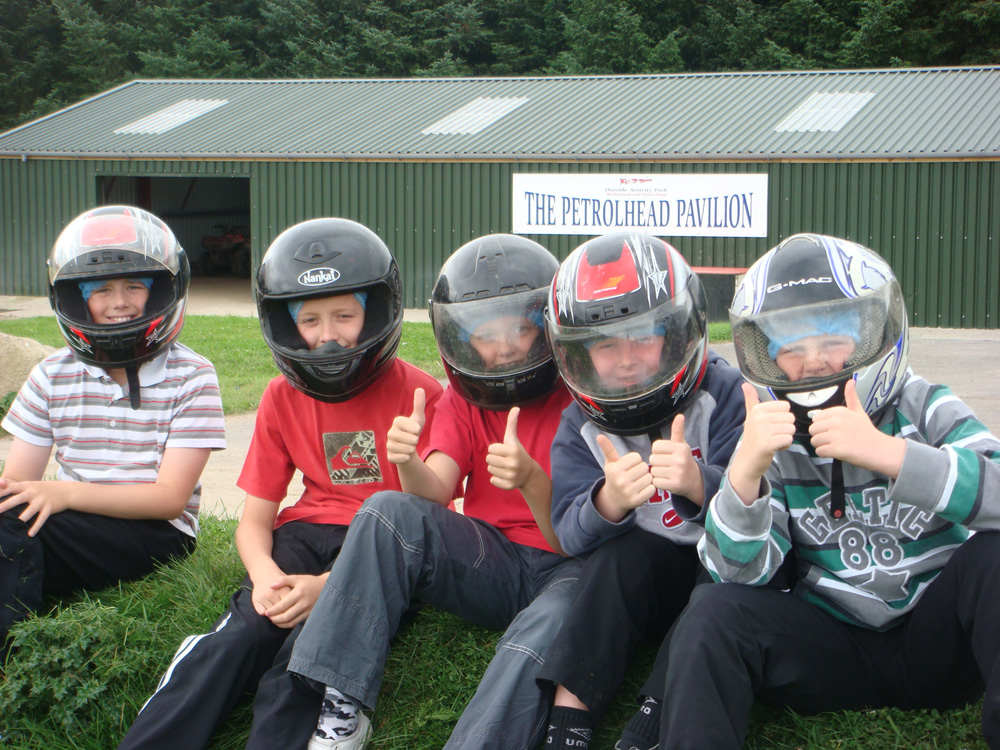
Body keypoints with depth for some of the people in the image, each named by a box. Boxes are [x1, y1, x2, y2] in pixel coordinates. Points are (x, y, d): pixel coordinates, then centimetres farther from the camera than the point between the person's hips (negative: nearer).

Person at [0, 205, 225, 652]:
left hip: (156, 536, -4)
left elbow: (170, 498, -9)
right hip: (72, 532, 4)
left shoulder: (191, 378, -2)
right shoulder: (53, 376, 11)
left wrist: (65, 493, -23)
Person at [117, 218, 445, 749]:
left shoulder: (417, 395, -7)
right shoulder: (283, 398, 7)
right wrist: (265, 575, -16)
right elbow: (255, 519, 9)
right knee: (246, 630, -25)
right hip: (311, 531, 3)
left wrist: (331, 584, -24)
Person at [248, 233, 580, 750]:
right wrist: (408, 462, -30)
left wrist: (531, 480, -33)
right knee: (388, 512, -21)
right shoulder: (463, 399, 11)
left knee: (537, 645, -39)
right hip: (490, 561, 4)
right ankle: (342, 705, -24)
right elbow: (434, 495, -6)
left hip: (567, 568, -4)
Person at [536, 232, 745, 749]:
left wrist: (699, 484, -44)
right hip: (645, 577, 2)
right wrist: (608, 502, -38)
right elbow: (572, 535, -14)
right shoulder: (582, 428, -3)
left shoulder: (725, 394, -12)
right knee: (624, 551, -28)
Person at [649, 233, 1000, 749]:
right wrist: (746, 469, -32)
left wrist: (887, 453, -40)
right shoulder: (774, 442, -2)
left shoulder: (925, 410, -7)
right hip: (837, 646, 1)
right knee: (714, 611, -21)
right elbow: (739, 574, -14)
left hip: (936, 638, -1)